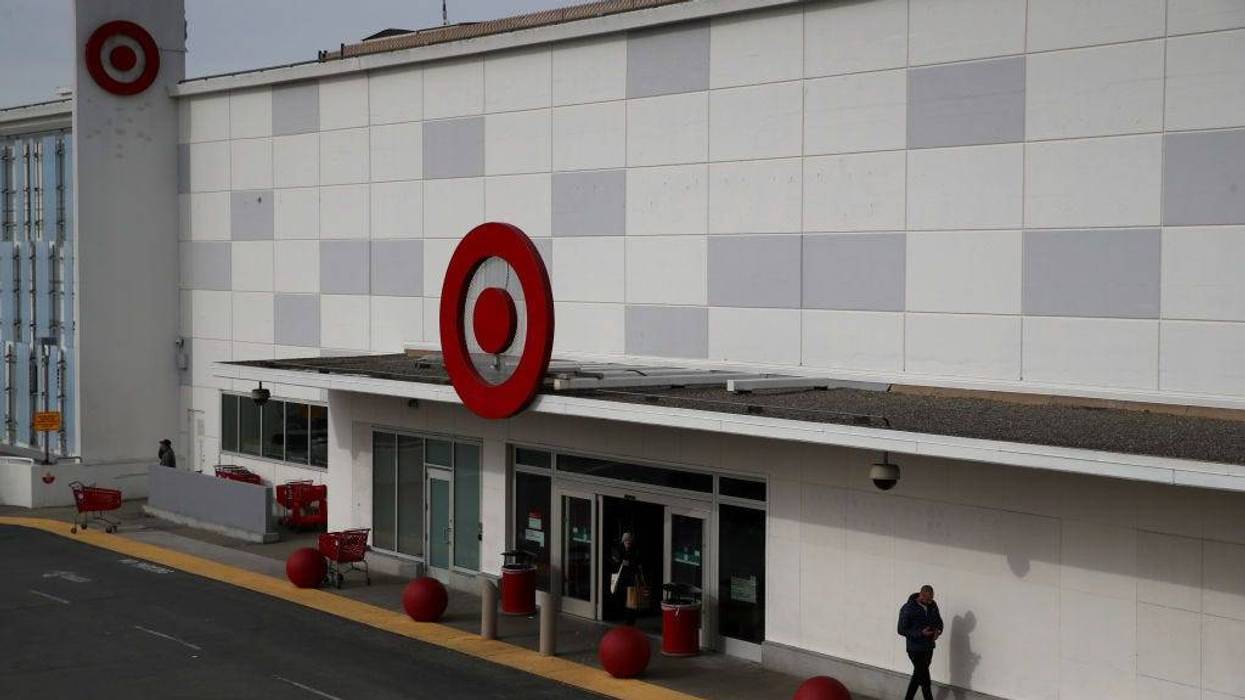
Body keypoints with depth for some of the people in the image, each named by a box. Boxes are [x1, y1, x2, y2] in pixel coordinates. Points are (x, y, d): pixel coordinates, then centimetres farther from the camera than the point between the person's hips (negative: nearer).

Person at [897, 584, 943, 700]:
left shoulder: (933, 606, 1)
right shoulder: (908, 609, -17)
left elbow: (939, 621, 14)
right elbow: (902, 630, -15)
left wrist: (938, 630, -10)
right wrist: (921, 633, -26)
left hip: (929, 647, 6)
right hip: (915, 649, -6)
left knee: (918, 676, 17)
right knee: (924, 678, -6)